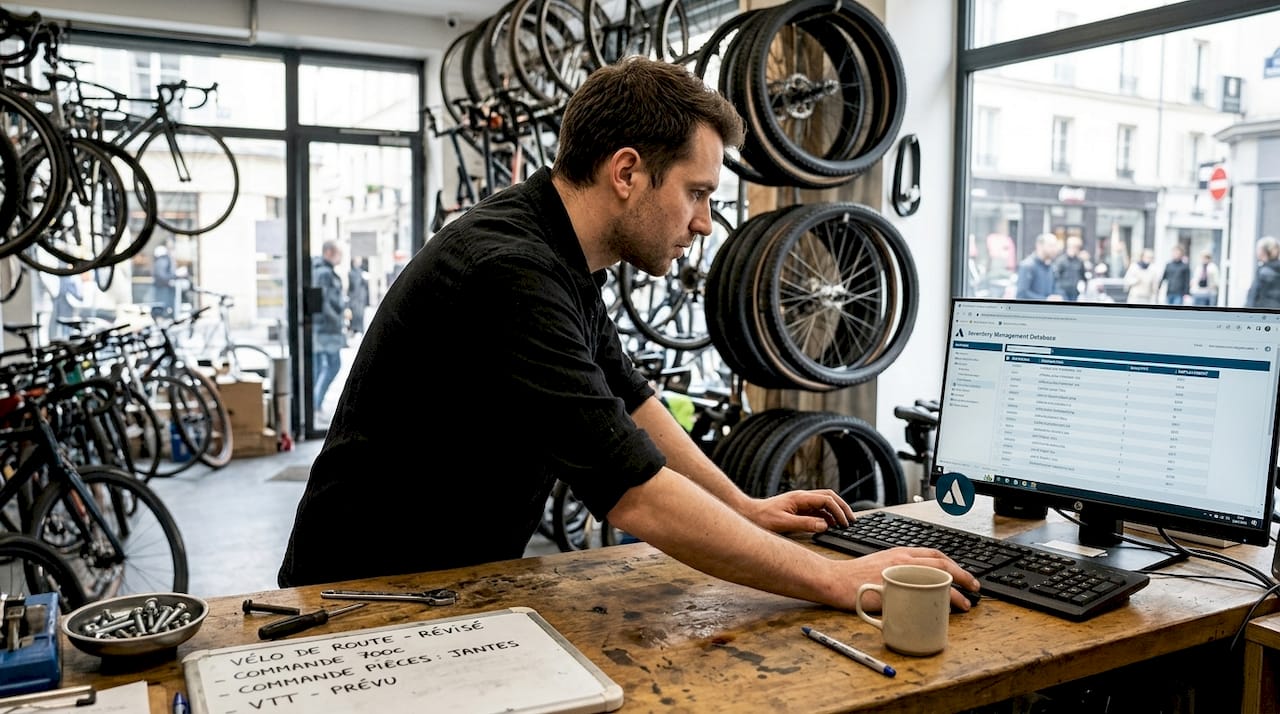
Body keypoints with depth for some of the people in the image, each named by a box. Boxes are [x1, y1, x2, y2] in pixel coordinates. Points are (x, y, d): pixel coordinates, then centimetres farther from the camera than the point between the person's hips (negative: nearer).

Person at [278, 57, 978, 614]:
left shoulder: (560, 258, 1)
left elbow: (628, 395, 13)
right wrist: (840, 581, -23)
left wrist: (745, 508, 12)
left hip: (465, 577, 8)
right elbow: (638, 496, -31)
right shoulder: (509, 273, -28)